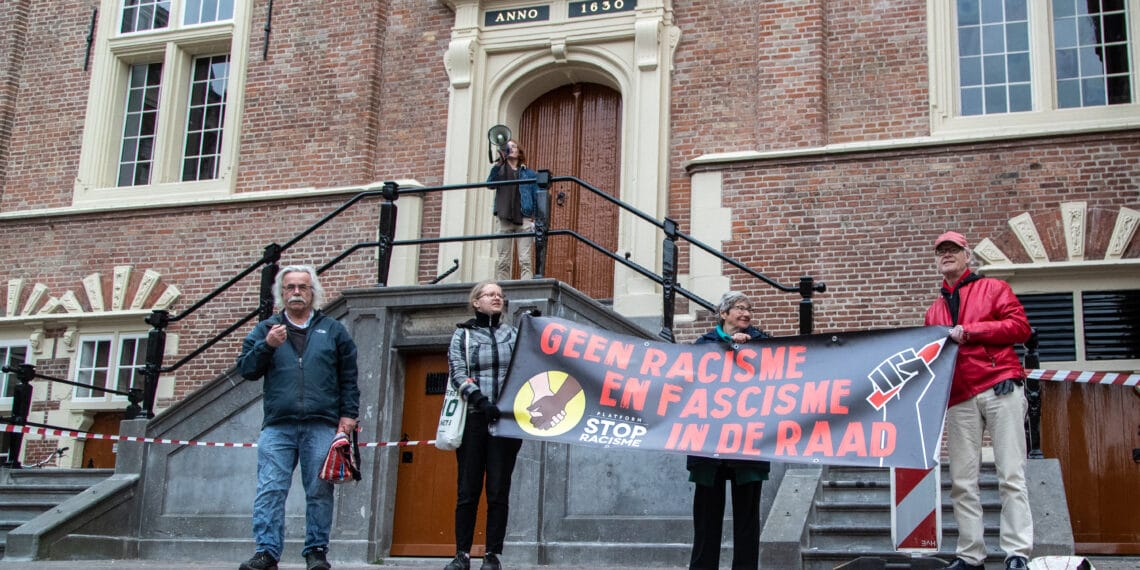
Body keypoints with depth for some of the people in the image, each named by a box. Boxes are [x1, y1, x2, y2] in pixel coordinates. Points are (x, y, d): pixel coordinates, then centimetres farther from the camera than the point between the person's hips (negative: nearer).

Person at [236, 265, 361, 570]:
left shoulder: (333, 330, 15)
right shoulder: (265, 330, 17)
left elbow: (349, 377, 12)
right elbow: (246, 369, 8)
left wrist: (348, 414, 2)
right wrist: (266, 346, -8)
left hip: (322, 427, 0)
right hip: (277, 426, 1)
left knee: (319, 492, 0)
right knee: (270, 490, -8)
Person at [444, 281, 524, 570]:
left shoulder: (514, 334, 16)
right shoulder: (463, 335, 9)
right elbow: (458, 373, -4)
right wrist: (480, 400, -18)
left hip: (505, 419, 1)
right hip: (473, 418, -1)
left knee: (499, 490, -1)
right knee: (468, 489, 0)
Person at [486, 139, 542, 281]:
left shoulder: (529, 174, 11)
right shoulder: (500, 170, 13)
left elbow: (537, 199, 9)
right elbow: (490, 183, -7)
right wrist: (499, 162, -19)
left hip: (524, 220, -1)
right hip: (504, 220, 1)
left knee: (525, 261, -9)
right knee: (503, 262, 1)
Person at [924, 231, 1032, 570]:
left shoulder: (993, 288, 10)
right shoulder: (935, 311, 23)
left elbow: (1020, 326, -3)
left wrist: (970, 331, -10)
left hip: (1000, 389, -5)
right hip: (960, 400, 5)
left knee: (1011, 476, -7)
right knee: (962, 482, 0)